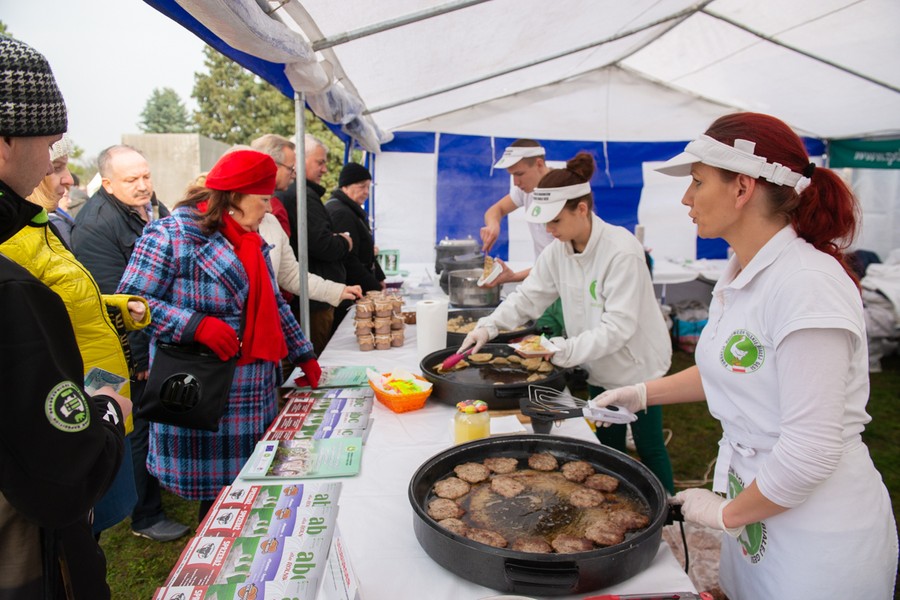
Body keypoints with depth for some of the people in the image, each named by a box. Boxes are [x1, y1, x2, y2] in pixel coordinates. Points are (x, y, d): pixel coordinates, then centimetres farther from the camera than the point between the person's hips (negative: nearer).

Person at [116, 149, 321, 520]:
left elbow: (272, 304, 18)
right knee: (215, 497, 4)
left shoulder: (252, 241, 13)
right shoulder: (170, 236, -10)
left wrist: (304, 356, 13)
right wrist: (197, 324, -24)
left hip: (257, 397, 7)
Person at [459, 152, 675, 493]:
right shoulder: (558, 250, -6)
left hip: (638, 366, -6)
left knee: (649, 448, 10)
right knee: (608, 448, 19)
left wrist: (565, 349, -36)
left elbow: (619, 326, -29)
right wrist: (489, 327, -18)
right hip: (600, 369, 6)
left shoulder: (621, 250, -27)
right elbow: (527, 297, -4)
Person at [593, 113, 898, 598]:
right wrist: (644, 392, 13)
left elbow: (811, 451, -27)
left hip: (818, 531, -8)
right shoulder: (742, 271, 1)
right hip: (755, 495, 8)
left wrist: (726, 514, -14)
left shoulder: (806, 286, -26)